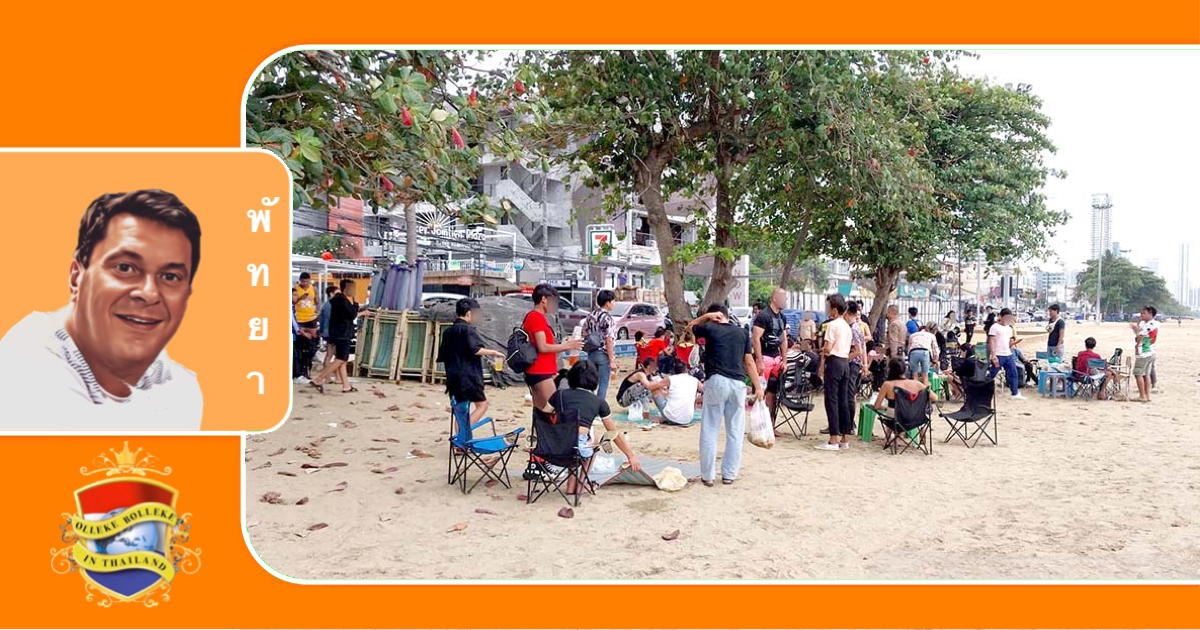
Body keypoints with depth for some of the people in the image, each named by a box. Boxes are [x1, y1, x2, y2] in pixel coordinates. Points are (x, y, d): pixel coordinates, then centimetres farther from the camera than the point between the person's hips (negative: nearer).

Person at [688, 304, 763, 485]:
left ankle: (707, 475, 6)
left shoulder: (709, 328, 7)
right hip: (737, 383, 2)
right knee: (735, 432, 9)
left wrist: (705, 316, 22)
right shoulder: (741, 333, 13)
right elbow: (749, 362, 9)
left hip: (716, 382, -2)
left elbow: (690, 327, 27)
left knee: (709, 432, 4)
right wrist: (758, 387, 11)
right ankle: (729, 474, 12)